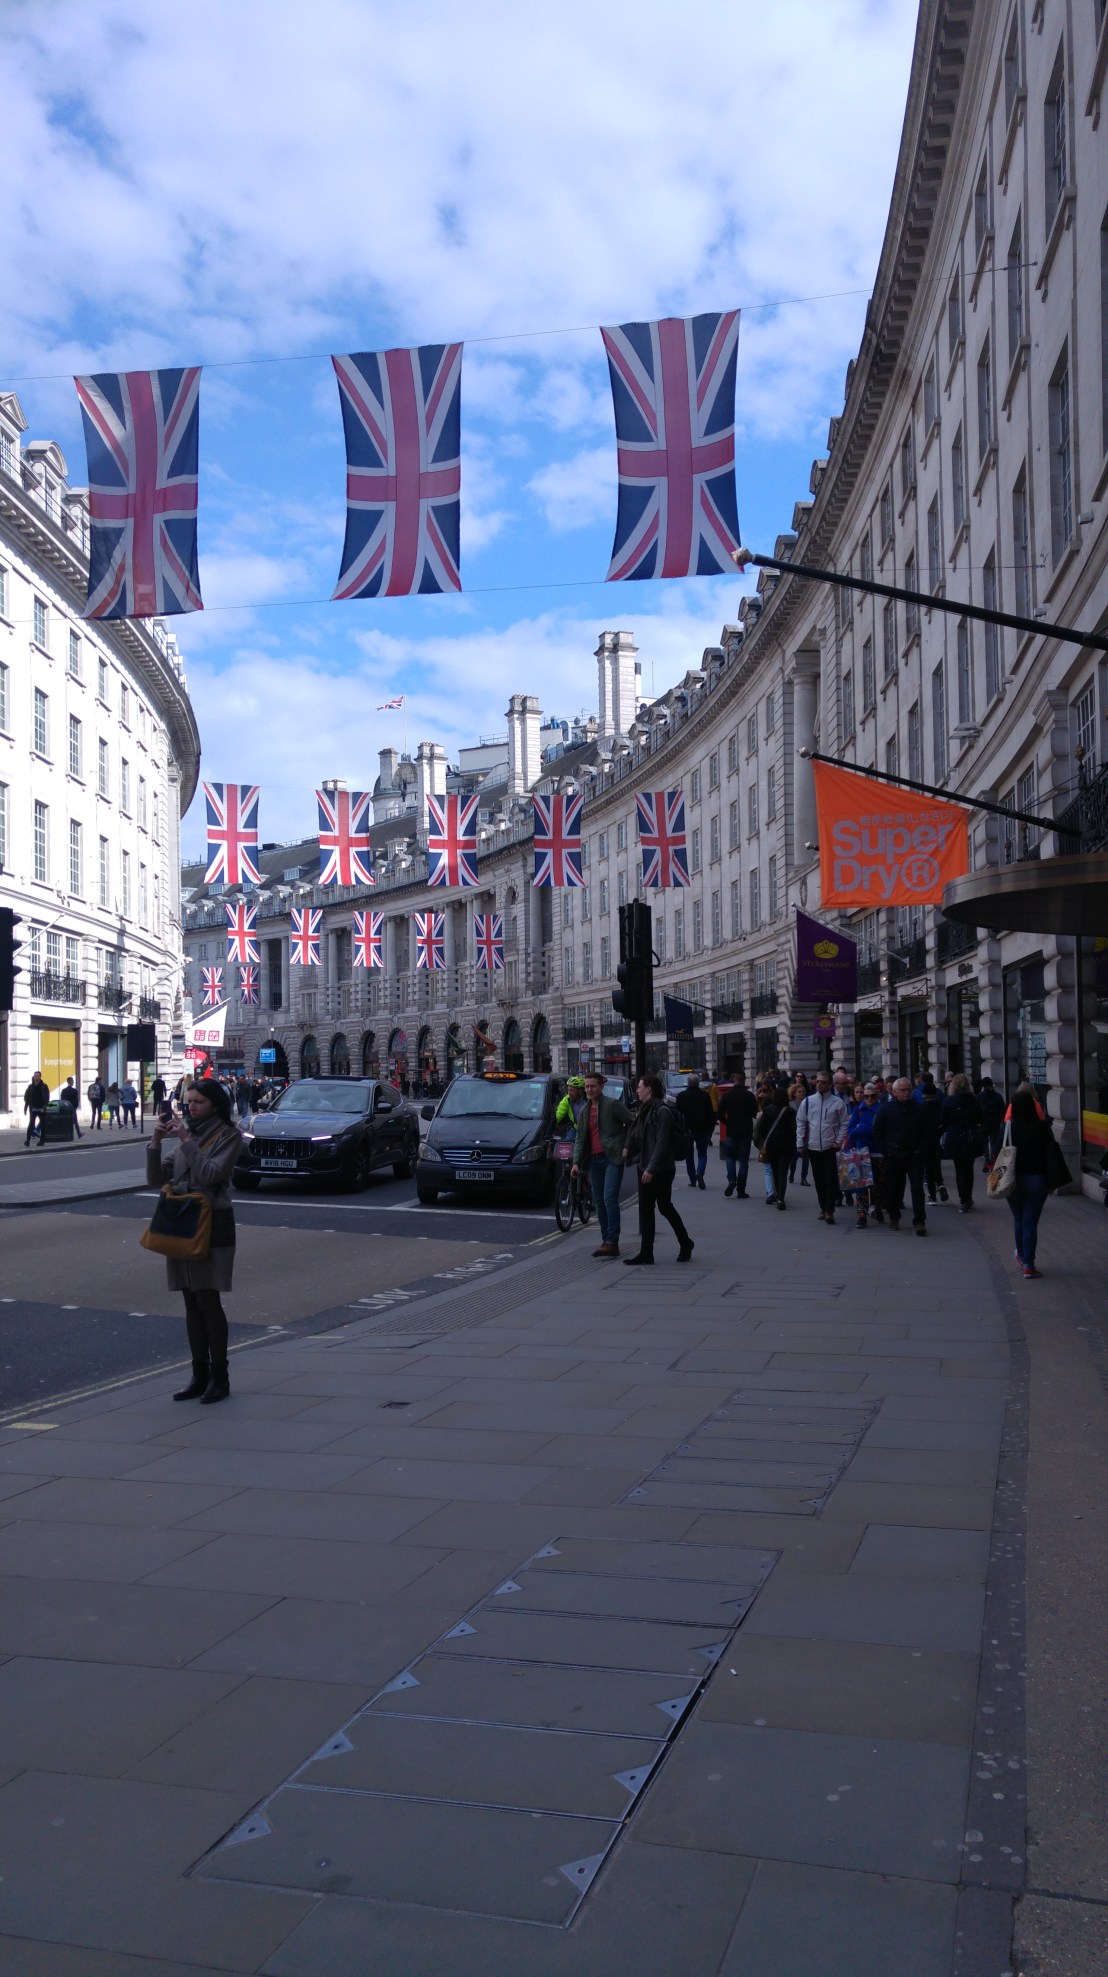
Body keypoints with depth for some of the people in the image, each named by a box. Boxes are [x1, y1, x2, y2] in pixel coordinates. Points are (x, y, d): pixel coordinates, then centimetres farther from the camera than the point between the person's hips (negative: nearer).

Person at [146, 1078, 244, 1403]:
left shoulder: (228, 1135, -5)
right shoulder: (184, 1135, 12)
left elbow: (211, 1174, -20)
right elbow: (155, 1179, 8)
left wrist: (186, 1141, -18)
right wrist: (157, 1141, -4)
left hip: (213, 1223, -6)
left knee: (208, 1299, -8)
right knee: (192, 1302, 9)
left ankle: (219, 1377, 1)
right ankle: (199, 1376, 16)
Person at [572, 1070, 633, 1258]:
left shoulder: (613, 1105, -6)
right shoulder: (585, 1110, 15)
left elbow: (633, 1123, -5)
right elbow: (580, 1138, 17)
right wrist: (576, 1161, 8)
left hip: (612, 1158, -7)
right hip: (594, 1160, 7)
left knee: (610, 1199, -15)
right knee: (599, 1201, 8)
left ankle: (612, 1243, -15)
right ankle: (605, 1241, 15)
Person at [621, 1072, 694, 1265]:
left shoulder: (662, 1111, -16)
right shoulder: (644, 1109, 11)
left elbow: (661, 1143, -20)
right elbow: (635, 1132, 19)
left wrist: (651, 1168, -23)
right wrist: (627, 1147, 1)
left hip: (661, 1169, -8)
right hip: (645, 1168, 8)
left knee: (664, 1207, 4)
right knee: (645, 1209, 5)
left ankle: (685, 1243, 23)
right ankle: (646, 1253, 7)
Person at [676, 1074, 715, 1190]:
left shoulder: (681, 1096, -3)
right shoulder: (705, 1096, -4)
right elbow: (711, 1114, -2)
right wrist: (710, 1131, 6)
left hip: (686, 1129, 1)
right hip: (701, 1130, 0)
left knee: (689, 1155, 11)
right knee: (702, 1154, 6)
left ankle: (692, 1180, 11)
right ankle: (700, 1173, -20)